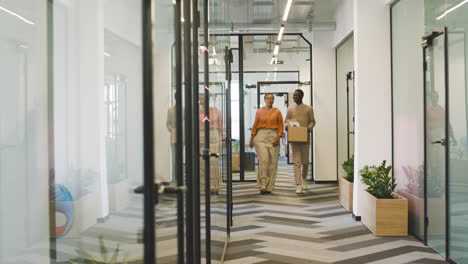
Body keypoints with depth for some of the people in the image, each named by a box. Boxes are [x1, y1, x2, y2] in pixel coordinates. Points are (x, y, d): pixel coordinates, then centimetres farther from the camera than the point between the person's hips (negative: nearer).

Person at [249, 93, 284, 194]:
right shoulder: (259, 111, 9)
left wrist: (278, 137, -8)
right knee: (263, 159, -15)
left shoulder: (277, 112, 8)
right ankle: (262, 185, -11)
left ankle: (269, 187, 7)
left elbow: (280, 126, 5)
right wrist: (252, 139, 5)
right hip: (261, 136, -1)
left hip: (273, 136, 1)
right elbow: (255, 125, 10)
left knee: (273, 162, -1)